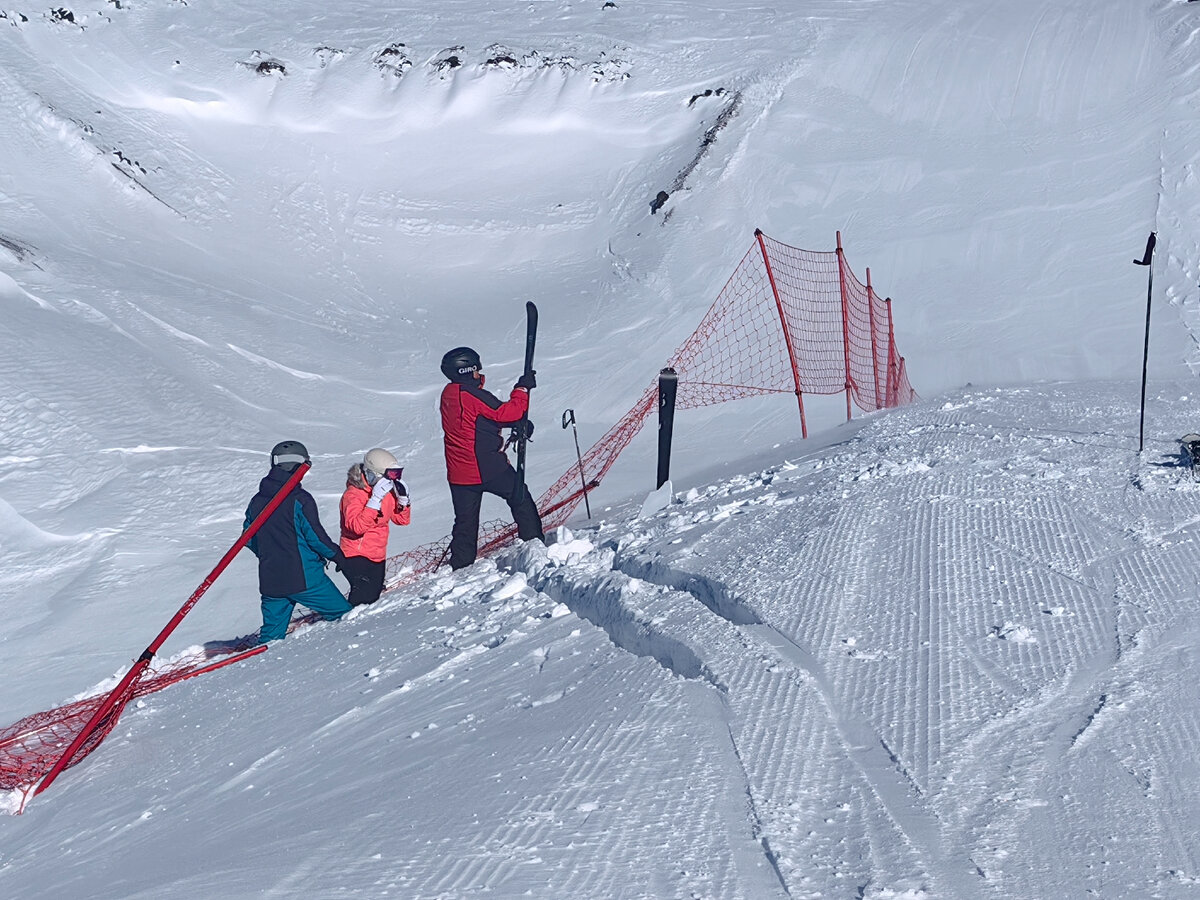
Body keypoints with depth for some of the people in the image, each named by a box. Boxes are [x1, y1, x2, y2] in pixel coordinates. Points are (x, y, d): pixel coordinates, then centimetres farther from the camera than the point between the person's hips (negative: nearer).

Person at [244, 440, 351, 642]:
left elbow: (249, 539, 14)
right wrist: (337, 556, 3)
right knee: (344, 616, 5)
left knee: (272, 635, 12)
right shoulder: (300, 500, -13)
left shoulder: (256, 501, 6)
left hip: (269, 581, 6)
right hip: (304, 578, -6)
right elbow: (315, 535, -12)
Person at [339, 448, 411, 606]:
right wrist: (375, 500, -35)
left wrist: (403, 498, -5)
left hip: (378, 557, 8)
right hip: (357, 556, -8)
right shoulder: (353, 494, -16)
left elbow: (403, 519, 13)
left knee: (375, 594, 9)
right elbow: (357, 526, -31)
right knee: (364, 595, -24)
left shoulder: (388, 492, 8)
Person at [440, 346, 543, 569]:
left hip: (458, 473, 7)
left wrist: (519, 424, 8)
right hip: (488, 467, -7)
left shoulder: (448, 394, 9)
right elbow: (506, 413, -16)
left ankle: (460, 565, 13)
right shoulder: (472, 394, -18)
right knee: (521, 499, 13)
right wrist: (523, 389, -4)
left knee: (465, 521, 13)